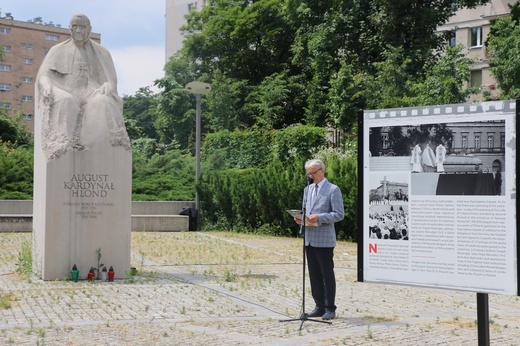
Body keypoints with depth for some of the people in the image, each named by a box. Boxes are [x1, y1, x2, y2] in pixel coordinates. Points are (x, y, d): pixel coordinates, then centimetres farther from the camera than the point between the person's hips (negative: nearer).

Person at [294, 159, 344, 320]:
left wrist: (319, 217, -21)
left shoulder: (333, 190, -6)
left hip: (324, 239, -7)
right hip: (309, 238, 7)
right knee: (314, 275, 9)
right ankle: (319, 306, 17)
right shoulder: (308, 189, 16)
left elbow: (339, 214, -11)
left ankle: (330, 308, 6)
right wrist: (301, 218, 1)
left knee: (327, 275, -1)